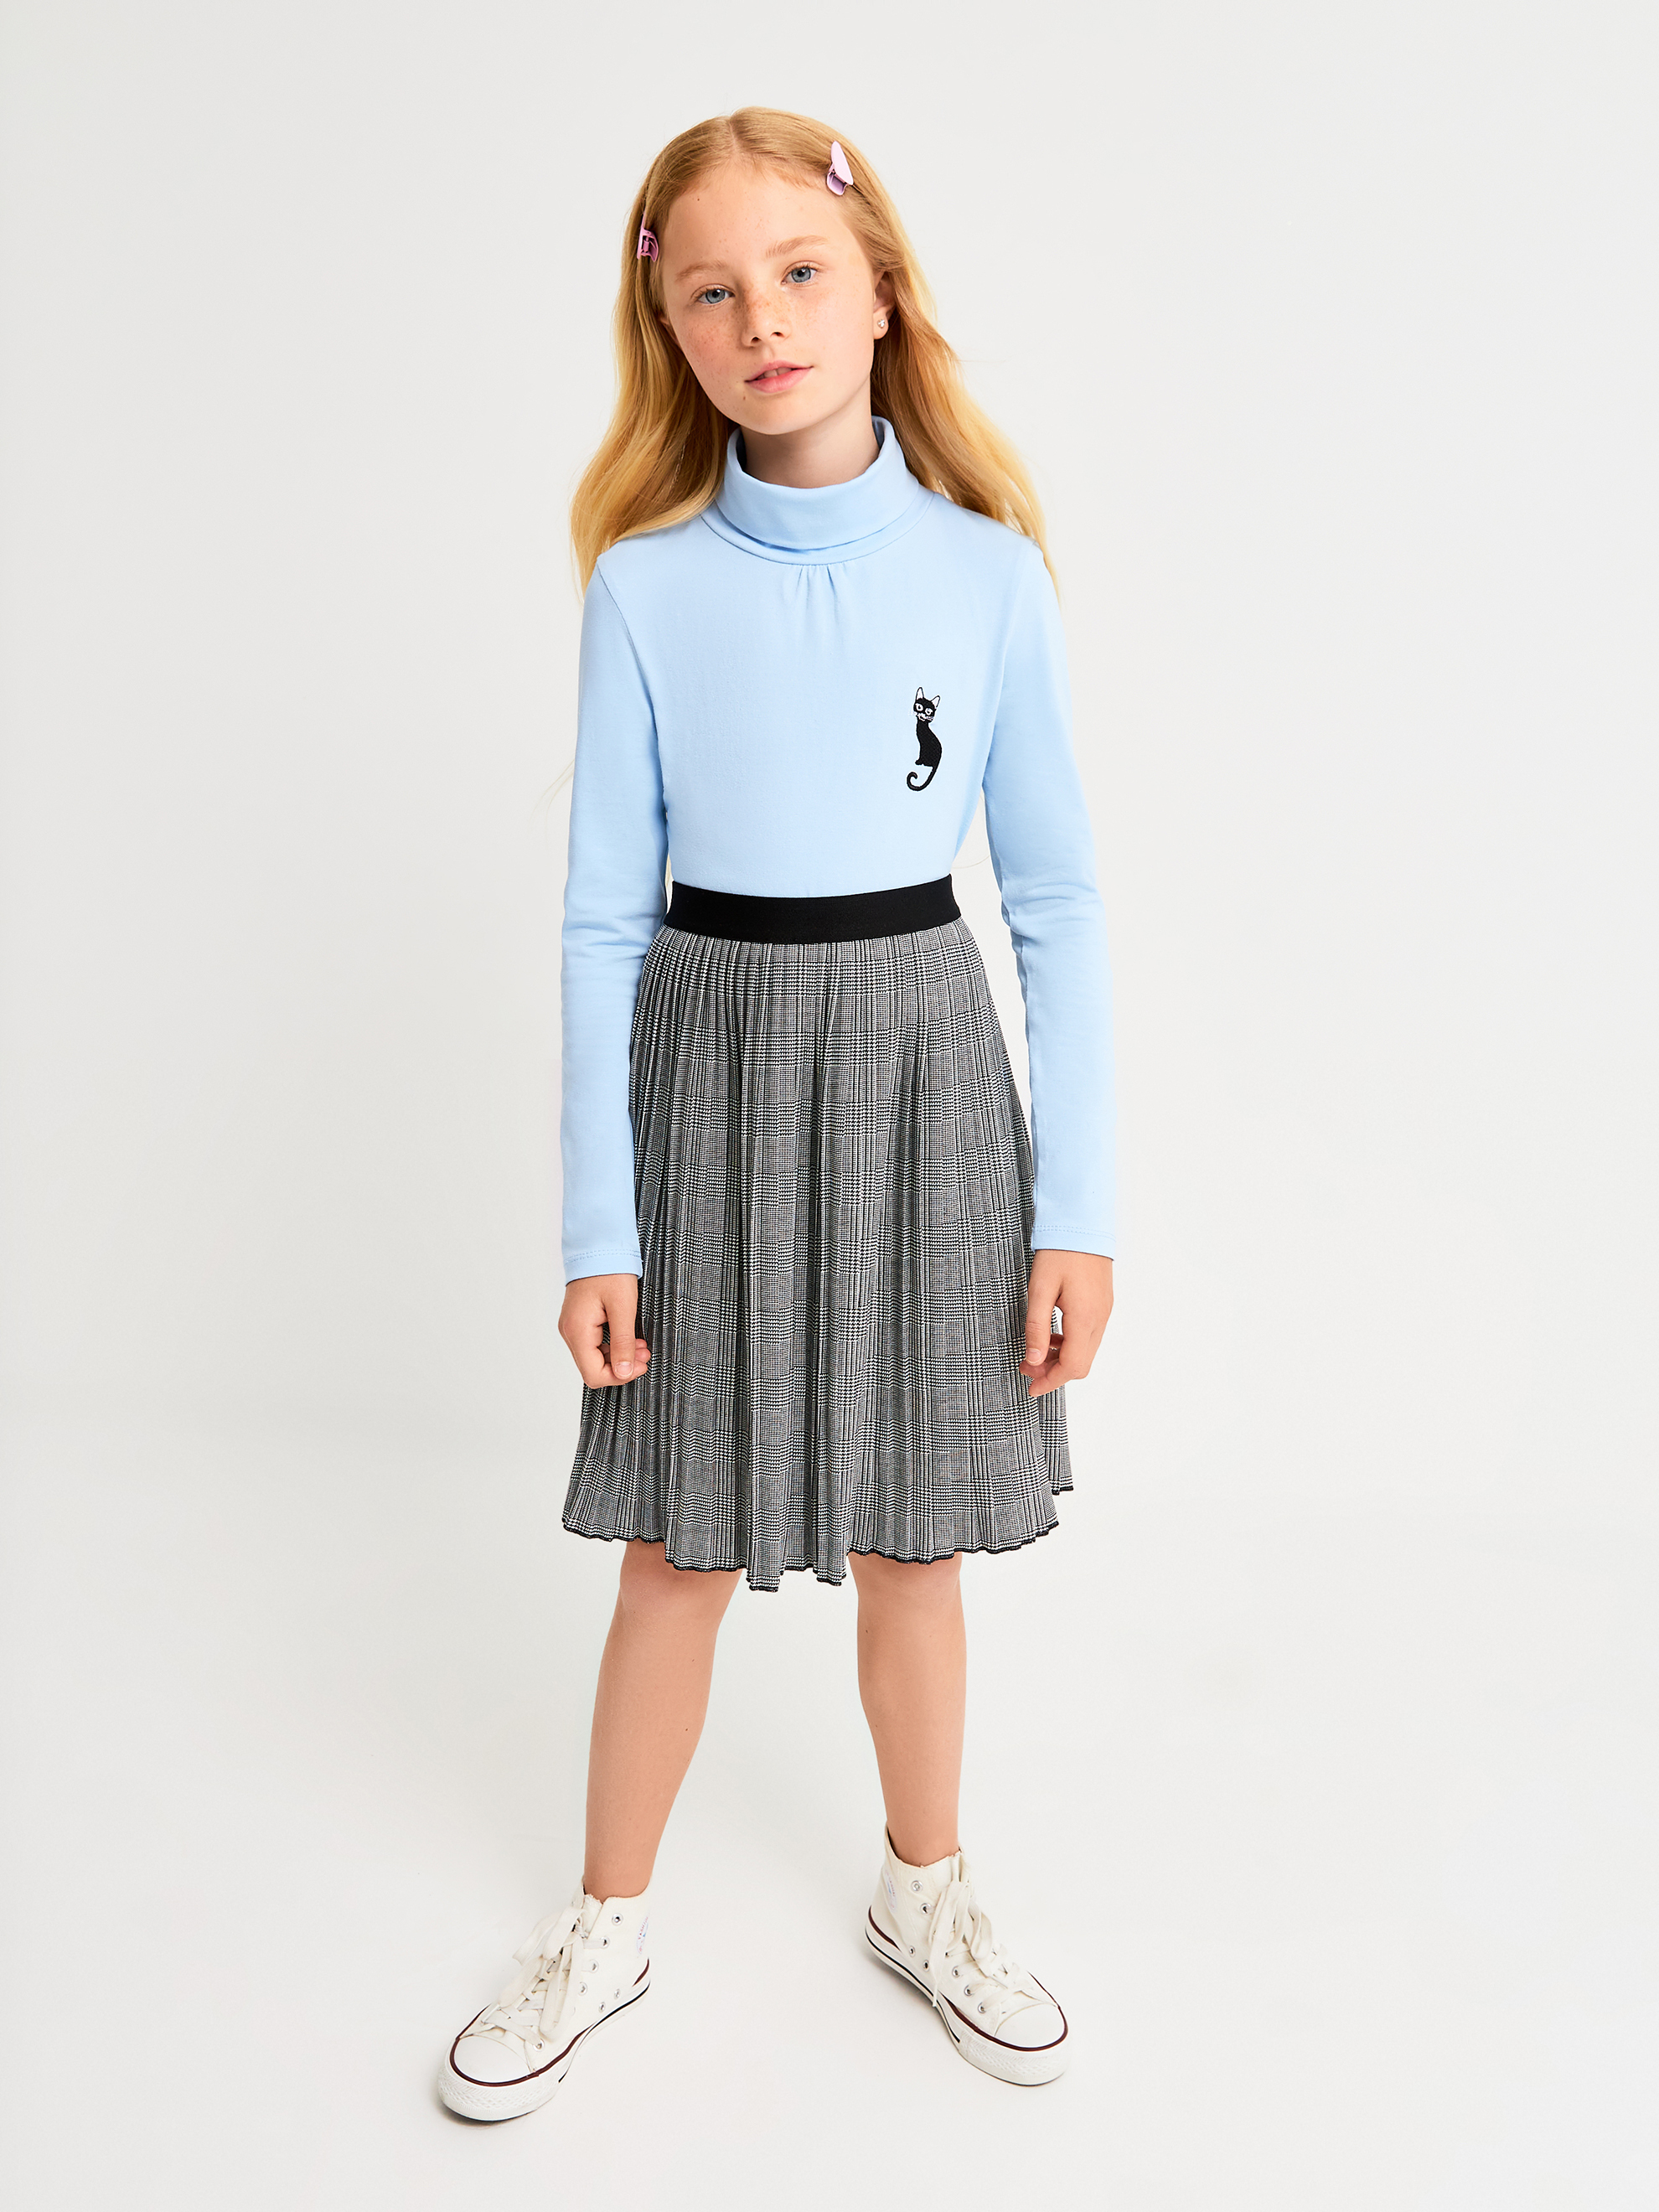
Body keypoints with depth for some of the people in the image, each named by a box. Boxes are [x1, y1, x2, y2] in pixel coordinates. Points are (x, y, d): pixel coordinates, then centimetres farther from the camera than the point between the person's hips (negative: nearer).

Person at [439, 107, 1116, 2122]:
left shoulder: (986, 568, -3)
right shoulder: (647, 583, -4)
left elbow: (1058, 899, -1)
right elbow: (603, 919, -2)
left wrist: (1079, 1209, -4)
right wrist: (597, 1226, -4)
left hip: (923, 1064, 1)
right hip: (710, 1062, 0)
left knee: (909, 1539, 13)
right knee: (681, 1551, 9)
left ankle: (926, 1892, 38)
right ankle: (607, 1923, 33)